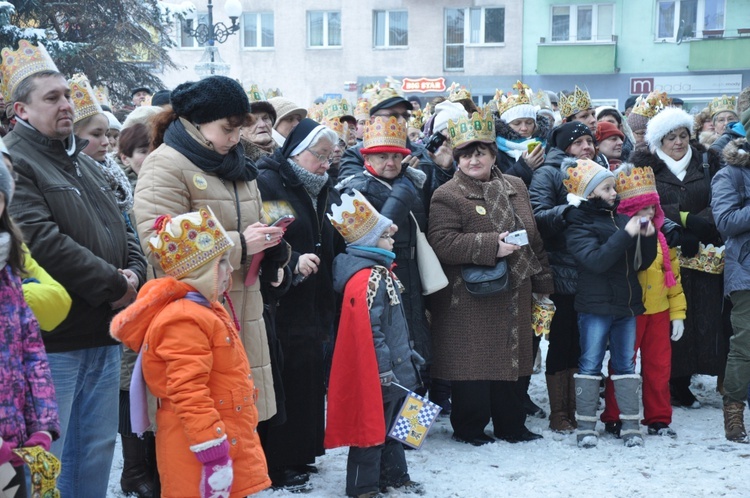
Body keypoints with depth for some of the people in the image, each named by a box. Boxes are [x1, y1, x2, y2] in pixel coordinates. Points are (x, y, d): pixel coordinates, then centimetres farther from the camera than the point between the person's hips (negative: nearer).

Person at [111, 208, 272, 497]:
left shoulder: (206, 310, 14)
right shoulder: (185, 321, -20)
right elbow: (188, 392, -26)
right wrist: (213, 455, -27)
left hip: (231, 446, 11)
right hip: (202, 451, -11)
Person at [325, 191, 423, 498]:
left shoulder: (382, 273, 12)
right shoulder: (365, 280, -21)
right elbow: (367, 331, -26)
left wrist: (408, 354, 23)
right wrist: (384, 368, -24)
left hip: (396, 371, 10)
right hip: (377, 376, -10)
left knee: (392, 425, 20)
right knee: (372, 427, 1)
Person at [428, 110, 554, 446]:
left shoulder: (515, 187, 12)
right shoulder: (447, 197, -8)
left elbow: (534, 237, 18)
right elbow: (441, 242, -21)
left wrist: (542, 282, 14)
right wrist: (491, 246, -25)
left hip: (513, 295, 6)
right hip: (470, 300, -6)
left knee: (509, 357, 14)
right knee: (473, 365, -1)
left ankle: (510, 425, 27)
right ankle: (468, 427, 16)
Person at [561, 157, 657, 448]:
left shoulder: (622, 219, 9)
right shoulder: (579, 225, -6)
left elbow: (642, 263, 11)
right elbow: (596, 260, -21)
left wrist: (648, 237, -5)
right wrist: (625, 235, -23)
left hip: (626, 304, 5)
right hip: (595, 305, -5)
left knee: (626, 364, 9)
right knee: (590, 364, 1)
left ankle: (630, 425, 14)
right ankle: (586, 426, 7)